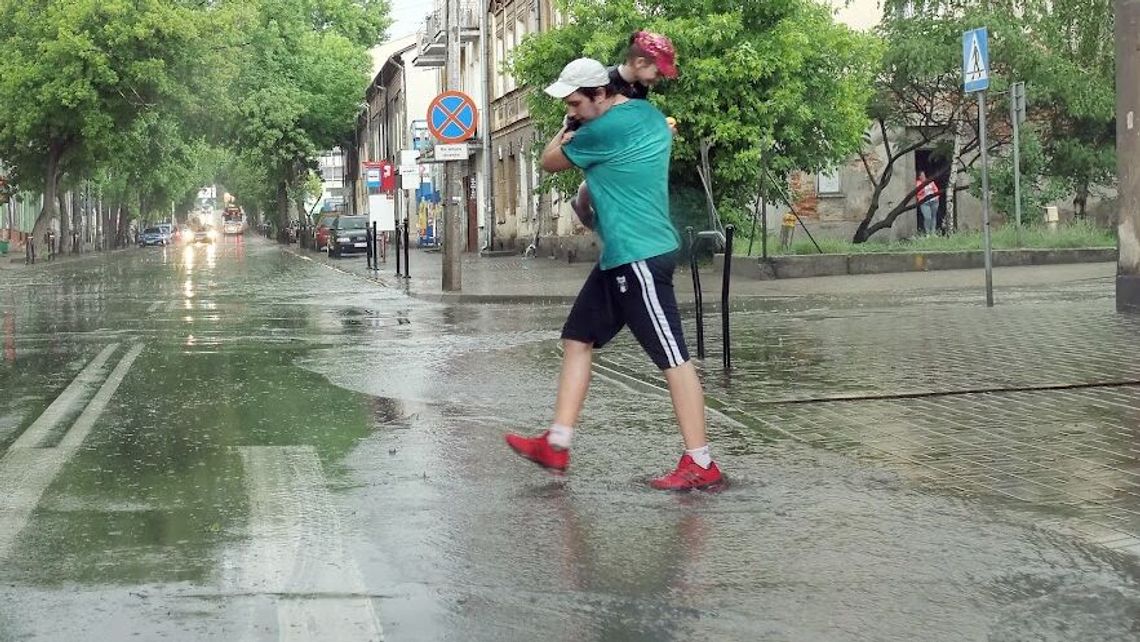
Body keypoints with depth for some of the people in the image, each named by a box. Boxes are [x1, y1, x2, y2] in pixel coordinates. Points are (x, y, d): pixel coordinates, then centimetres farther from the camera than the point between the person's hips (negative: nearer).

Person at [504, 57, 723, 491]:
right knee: (577, 340, 12)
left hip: (640, 257, -11)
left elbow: (550, 162, -2)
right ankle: (557, 444, 16)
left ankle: (700, 464, -4)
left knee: (673, 358, -7)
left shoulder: (605, 130, -17)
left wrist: (563, 136, 17)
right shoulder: (648, 114, 11)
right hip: (619, 256, 11)